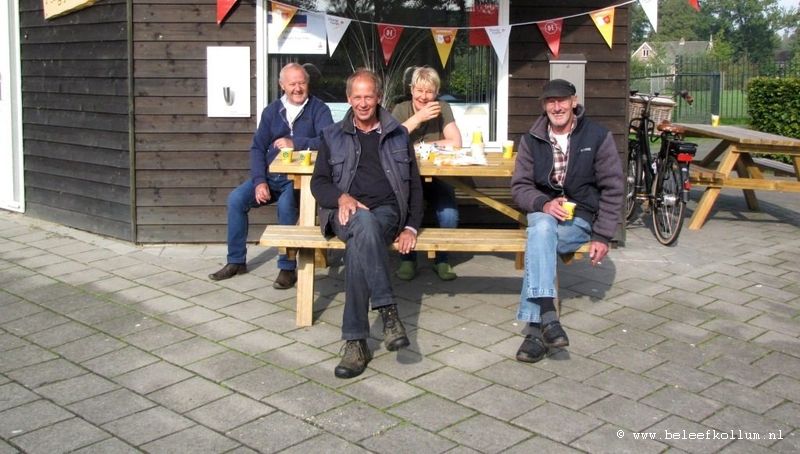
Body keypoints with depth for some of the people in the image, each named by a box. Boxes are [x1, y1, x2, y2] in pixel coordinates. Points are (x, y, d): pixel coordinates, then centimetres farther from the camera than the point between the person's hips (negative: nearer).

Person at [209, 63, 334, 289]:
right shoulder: (272, 111, 10)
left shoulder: (318, 109, -3)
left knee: (286, 203, -34)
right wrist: (260, 181, -7)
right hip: (270, 176, 5)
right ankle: (236, 261, 2)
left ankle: (287, 267, -20)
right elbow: (257, 148, 7)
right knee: (236, 199, -13)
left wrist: (294, 143, -25)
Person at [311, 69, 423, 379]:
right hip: (347, 212, 0)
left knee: (358, 246, -37)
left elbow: (415, 186, 16)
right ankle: (388, 310, -44)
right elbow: (319, 182, 12)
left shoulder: (398, 135, 18)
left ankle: (355, 341, -37)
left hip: (387, 211, 0)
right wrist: (342, 197, -11)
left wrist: (411, 227, 1)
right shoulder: (333, 136, 18)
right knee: (364, 223, -40)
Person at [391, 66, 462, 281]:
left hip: (437, 177, 0)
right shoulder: (401, 109, 2)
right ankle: (407, 259, -6)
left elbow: (456, 143, -13)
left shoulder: (442, 109, 1)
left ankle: (442, 259, 2)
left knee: (449, 214, -25)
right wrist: (418, 118, -20)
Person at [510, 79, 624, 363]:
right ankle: (547, 317, -47)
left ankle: (536, 327, -37)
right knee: (542, 228, -36)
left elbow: (612, 189, -1)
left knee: (539, 238, -34)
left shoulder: (598, 137, -1)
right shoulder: (532, 140, 6)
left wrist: (602, 236, -9)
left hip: (581, 218, -2)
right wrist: (544, 204, -17)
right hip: (543, 211, 2)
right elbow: (520, 186, 5)